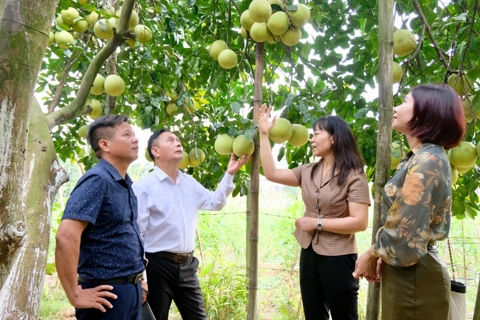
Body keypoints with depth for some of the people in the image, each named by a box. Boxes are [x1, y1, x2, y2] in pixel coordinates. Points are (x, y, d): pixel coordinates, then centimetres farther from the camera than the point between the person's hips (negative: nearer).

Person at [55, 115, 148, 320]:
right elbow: (66, 236, -27)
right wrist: (75, 295, -22)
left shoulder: (124, 184, 10)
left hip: (131, 290, 8)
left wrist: (135, 283, 17)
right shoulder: (97, 180, -17)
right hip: (108, 294, -8)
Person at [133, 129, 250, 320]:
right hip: (158, 266, -6)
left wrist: (229, 175, 3)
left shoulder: (190, 183, 10)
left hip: (187, 266, 6)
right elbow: (136, 234, -14)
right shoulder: (144, 187, -11)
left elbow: (215, 203, 16)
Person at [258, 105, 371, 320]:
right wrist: (264, 134, -1)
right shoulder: (308, 172, 4)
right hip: (309, 254, 6)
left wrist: (317, 223, -18)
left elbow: (360, 222, -19)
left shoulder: (353, 176, -13)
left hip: (338, 258, -6)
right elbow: (271, 173, -1)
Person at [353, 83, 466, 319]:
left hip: (413, 275, -9)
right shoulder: (422, 158, 12)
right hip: (406, 271, 9)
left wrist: (370, 256, -8)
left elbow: (406, 230, -23)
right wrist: (380, 256, 6)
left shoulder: (427, 161, -19)